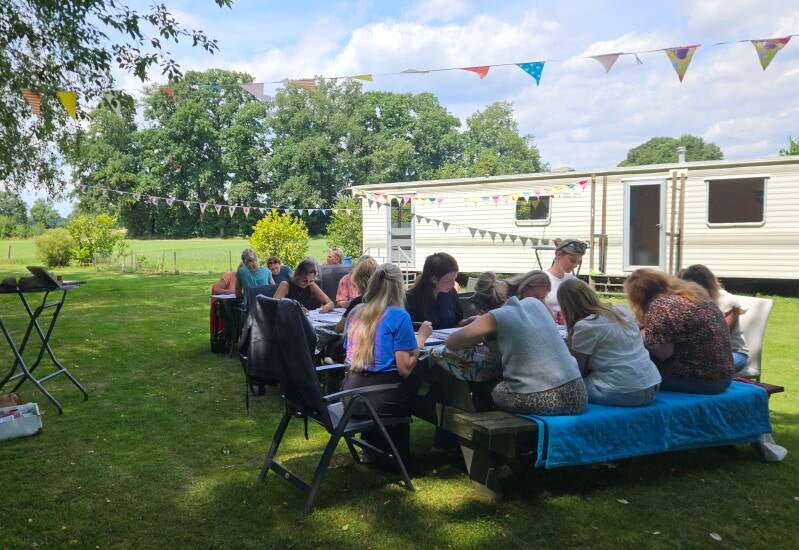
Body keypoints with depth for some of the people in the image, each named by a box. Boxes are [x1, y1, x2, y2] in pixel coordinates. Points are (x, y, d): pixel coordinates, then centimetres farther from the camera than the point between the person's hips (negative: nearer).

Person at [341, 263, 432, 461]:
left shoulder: (356, 313, 7)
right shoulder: (399, 316, -10)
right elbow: (405, 369, -13)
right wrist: (421, 338, 1)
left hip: (351, 395, 6)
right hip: (382, 399, -6)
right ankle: (400, 457, 35)